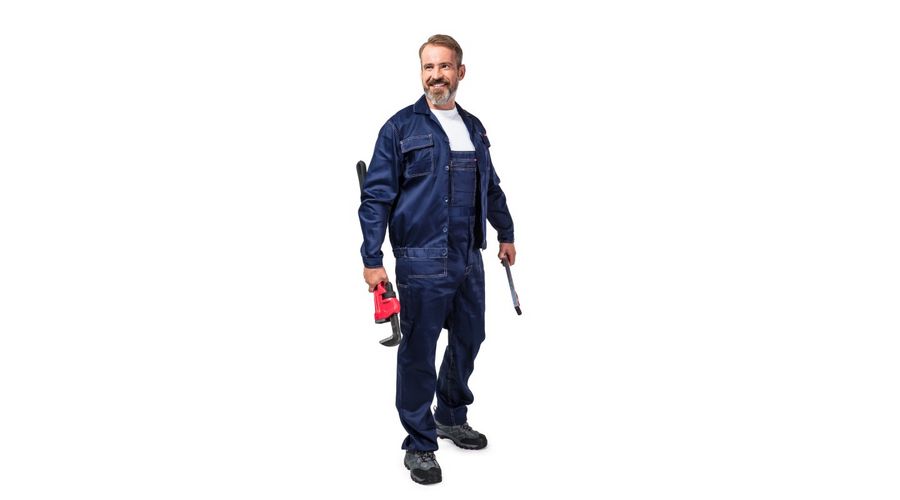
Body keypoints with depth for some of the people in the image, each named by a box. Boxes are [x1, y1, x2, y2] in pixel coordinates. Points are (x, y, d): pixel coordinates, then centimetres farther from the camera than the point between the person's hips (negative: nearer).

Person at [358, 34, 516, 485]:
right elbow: (376, 197, -9)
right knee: (418, 352, 1)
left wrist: (506, 234, 27)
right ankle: (420, 444, 15)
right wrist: (372, 258, -15)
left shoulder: (474, 128, 13)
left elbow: (491, 189, 24)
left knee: (469, 339, 16)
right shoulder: (401, 127, -5)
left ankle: (452, 417, 38)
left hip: (469, 260, 6)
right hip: (422, 263, -6)